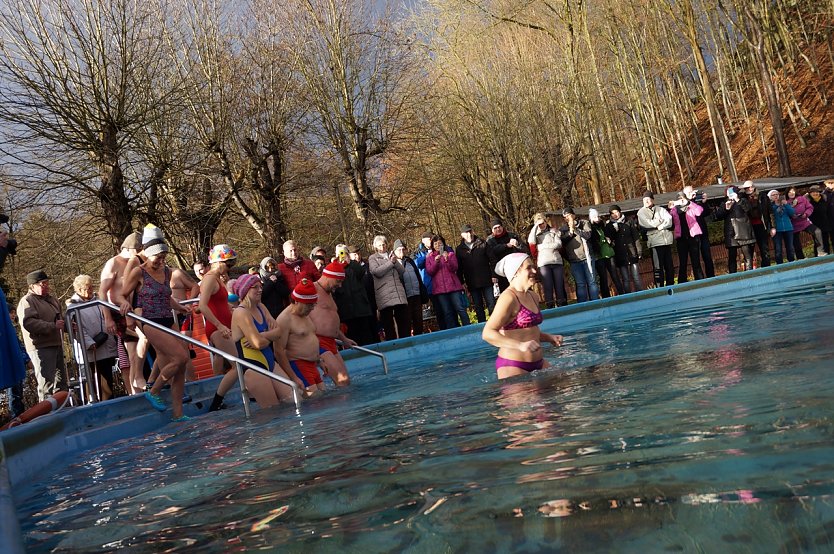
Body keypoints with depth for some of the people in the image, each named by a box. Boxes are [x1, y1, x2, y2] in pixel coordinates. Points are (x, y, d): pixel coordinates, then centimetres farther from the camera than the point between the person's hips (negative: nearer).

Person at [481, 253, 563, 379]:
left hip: (537, 363, 8)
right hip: (513, 366, -8)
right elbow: (487, 333, -23)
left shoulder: (533, 297, 13)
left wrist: (549, 338, 11)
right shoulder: (508, 298, -15)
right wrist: (520, 345, -31)